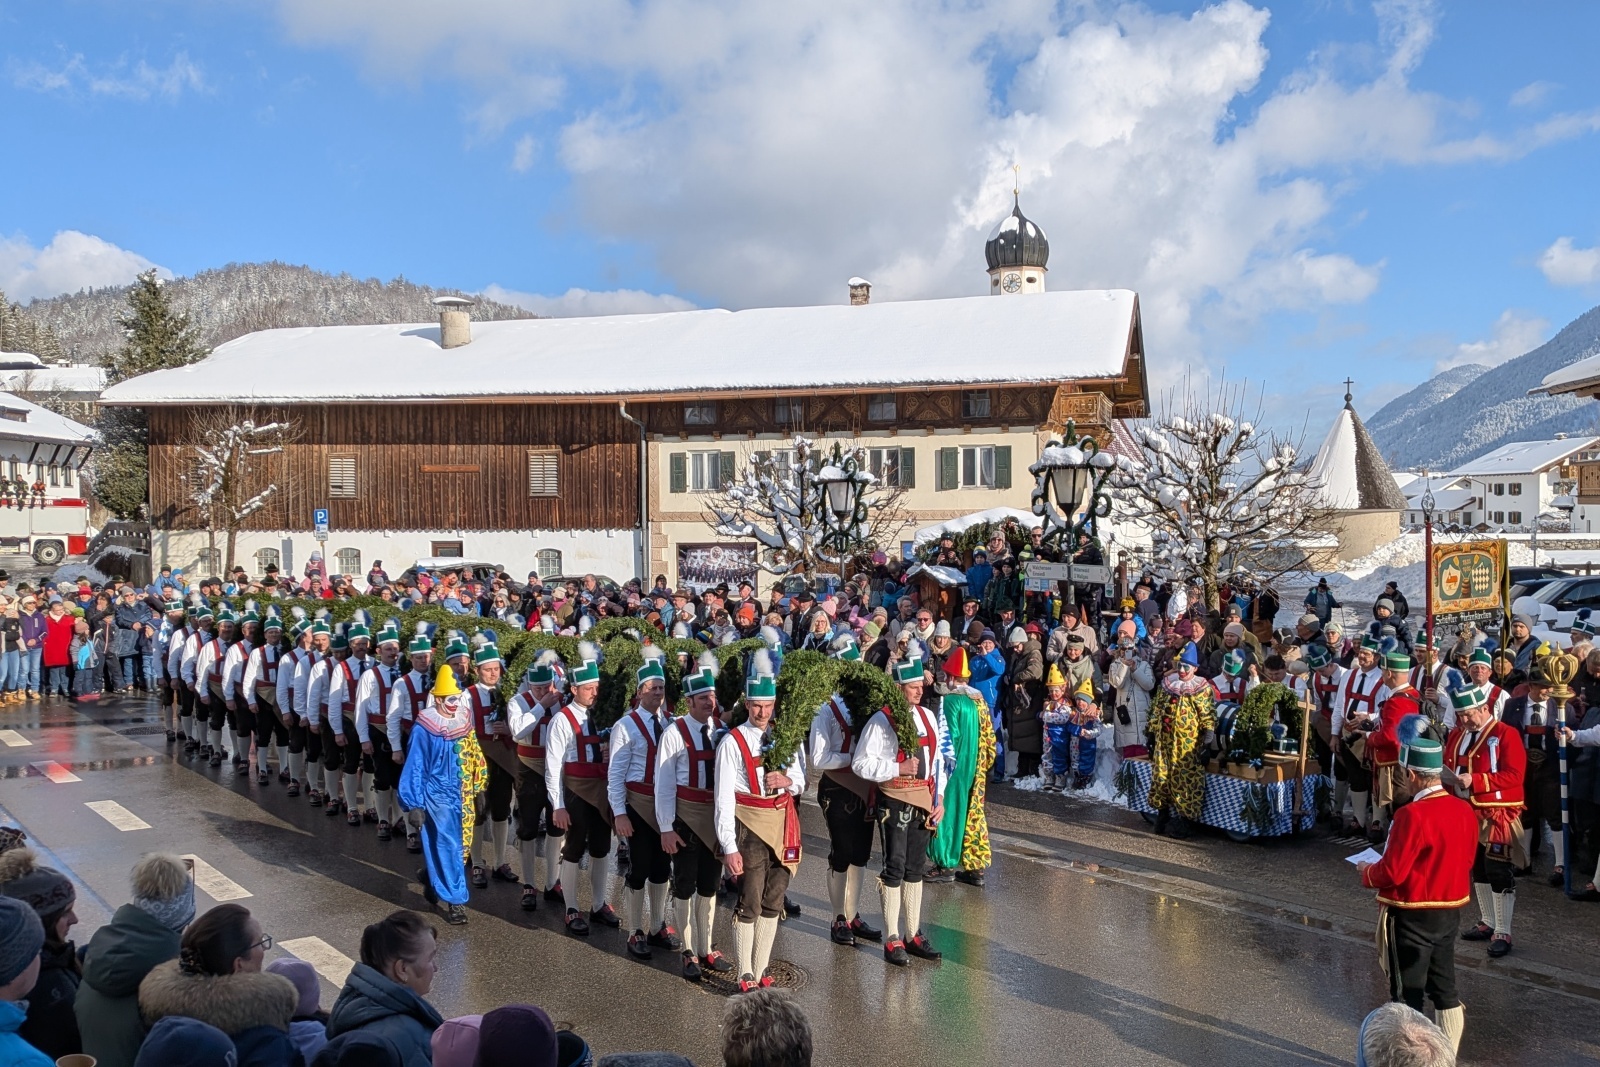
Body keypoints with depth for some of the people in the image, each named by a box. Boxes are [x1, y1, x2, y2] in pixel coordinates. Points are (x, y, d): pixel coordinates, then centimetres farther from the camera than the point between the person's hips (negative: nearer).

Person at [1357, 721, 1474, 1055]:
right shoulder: (1465, 810, -1)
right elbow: (1465, 860, 12)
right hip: (1450, 913, 8)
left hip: (1412, 918, -7)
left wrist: (1366, 872, -3)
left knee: (1407, 996, 5)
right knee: (1446, 991, 17)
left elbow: (1392, 873, -22)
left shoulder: (1412, 815, -25)